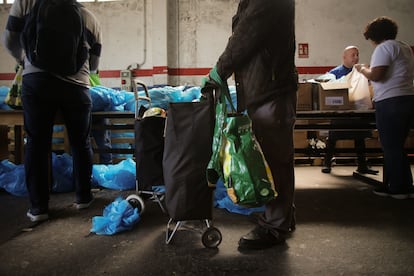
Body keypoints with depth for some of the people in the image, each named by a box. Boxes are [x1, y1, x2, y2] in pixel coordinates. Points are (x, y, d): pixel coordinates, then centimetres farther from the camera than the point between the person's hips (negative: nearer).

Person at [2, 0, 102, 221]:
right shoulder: (90, 18, 16)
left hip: (37, 80, 0)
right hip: (76, 85, 1)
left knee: (37, 143, 7)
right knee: (80, 143, 14)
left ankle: (38, 207, 13)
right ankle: (83, 197, 24)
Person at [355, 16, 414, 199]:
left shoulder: (384, 48, -8)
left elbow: (375, 75, -18)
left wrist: (363, 69, 2)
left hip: (390, 102, -9)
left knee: (390, 147, -1)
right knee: (398, 146, 15)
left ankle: (395, 188, 6)